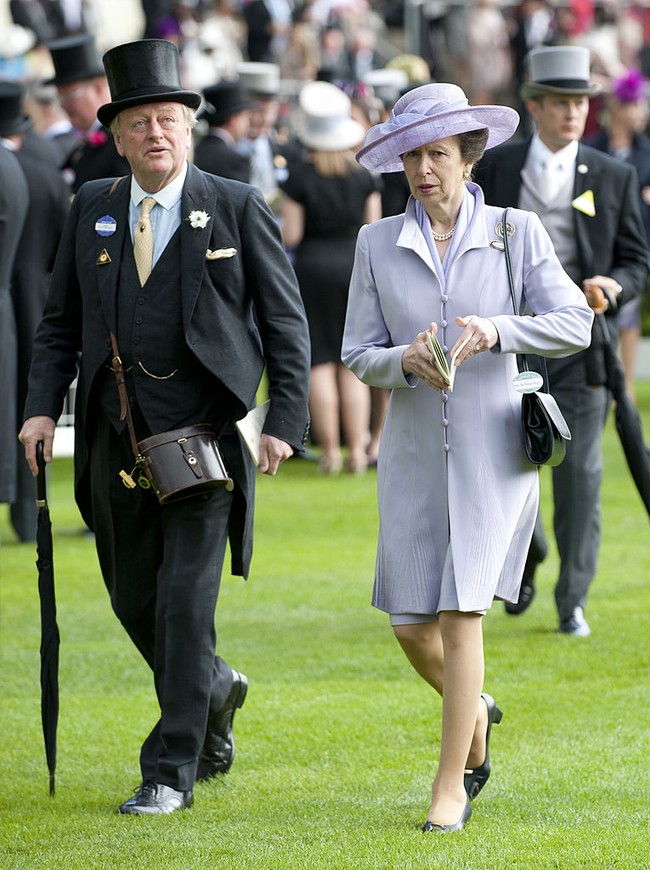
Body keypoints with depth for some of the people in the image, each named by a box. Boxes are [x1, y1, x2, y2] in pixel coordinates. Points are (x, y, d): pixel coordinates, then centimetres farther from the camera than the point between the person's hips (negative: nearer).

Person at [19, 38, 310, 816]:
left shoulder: (238, 210, -2)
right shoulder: (92, 209, 8)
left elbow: (285, 321, 0)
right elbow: (61, 320, 14)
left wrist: (285, 421, -9)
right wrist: (43, 404, 2)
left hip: (202, 430, -4)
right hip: (115, 432, 4)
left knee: (185, 600, -9)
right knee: (133, 598, 12)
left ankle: (170, 772, -3)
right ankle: (214, 692, 40)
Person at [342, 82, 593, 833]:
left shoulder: (516, 232, -1)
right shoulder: (378, 243, 5)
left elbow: (572, 324, -7)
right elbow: (358, 353, 4)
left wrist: (495, 329, -23)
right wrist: (406, 361, -17)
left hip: (491, 451, -3)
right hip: (414, 452, 3)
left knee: (460, 612, -10)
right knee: (410, 624, 3)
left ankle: (452, 784, 0)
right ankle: (473, 709, 36)